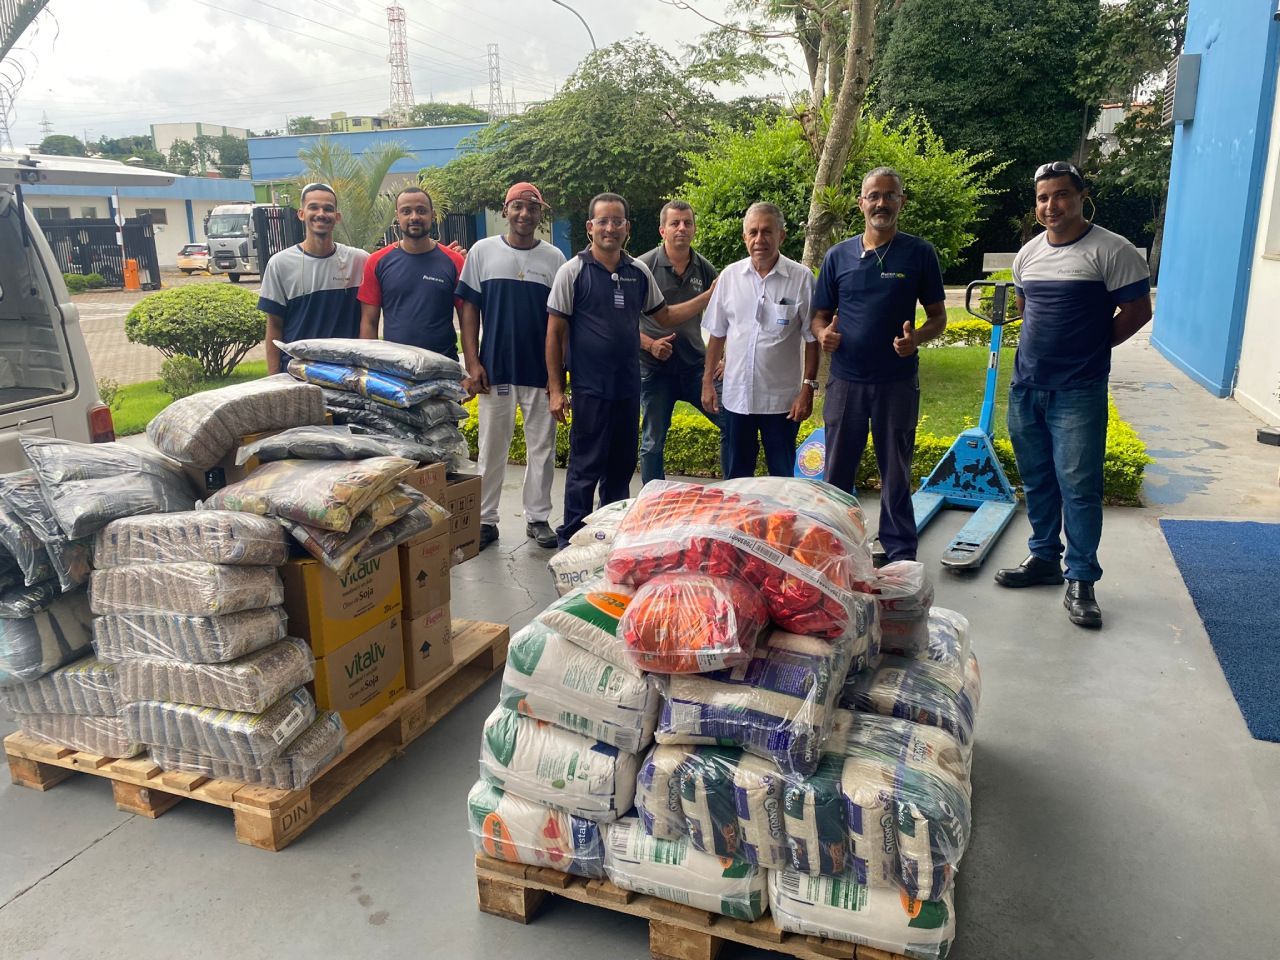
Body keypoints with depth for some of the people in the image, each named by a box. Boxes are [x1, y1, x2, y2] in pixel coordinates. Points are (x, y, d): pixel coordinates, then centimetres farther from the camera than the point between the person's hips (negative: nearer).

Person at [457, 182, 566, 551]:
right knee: (492, 448, 6)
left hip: (541, 370, 1)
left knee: (542, 448, 7)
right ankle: (486, 519, 17)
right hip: (495, 369, -1)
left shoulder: (554, 258, 4)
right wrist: (472, 363, -4)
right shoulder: (483, 251, 3)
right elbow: (469, 309, 3)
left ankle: (538, 518, 20)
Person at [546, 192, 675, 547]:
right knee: (585, 467, 0)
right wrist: (555, 388, -9)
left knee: (622, 467, 12)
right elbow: (554, 333, -5)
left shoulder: (639, 272, 8)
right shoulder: (573, 271, -5)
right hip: (590, 389, -5)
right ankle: (571, 541, 12)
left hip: (628, 387, 5)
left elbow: (664, 317, 19)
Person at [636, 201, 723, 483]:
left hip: (696, 365, 3)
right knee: (653, 444, 5)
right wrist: (649, 344, -17)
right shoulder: (644, 266, -6)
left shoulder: (705, 268, 5)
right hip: (654, 368, -3)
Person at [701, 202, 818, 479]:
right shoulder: (730, 275, 2)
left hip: (782, 399, -2)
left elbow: (811, 339, -4)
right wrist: (708, 381, 6)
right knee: (735, 478, 13)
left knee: (782, 478, 9)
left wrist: (807, 389, -8)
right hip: (736, 396, 3)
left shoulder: (801, 278, -6)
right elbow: (717, 334, 9)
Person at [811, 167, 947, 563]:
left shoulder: (920, 253, 0)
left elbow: (938, 316, 4)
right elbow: (820, 316, 10)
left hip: (898, 381, -1)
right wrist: (824, 334, -14)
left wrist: (917, 338, -18)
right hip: (846, 379, 2)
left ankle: (900, 553, 21)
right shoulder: (838, 255, 5)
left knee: (896, 473, 8)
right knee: (836, 471, 9)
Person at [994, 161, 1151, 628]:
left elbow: (1137, 311, -6)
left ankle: (1080, 580, 7)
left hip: (1078, 393, -6)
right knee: (1037, 480, 15)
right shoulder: (1028, 253, 10)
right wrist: (1045, 345, 10)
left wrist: (1088, 347, -1)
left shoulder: (1111, 250, -9)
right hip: (1026, 387, 6)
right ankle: (1044, 558, 30)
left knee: (1078, 486, -4)